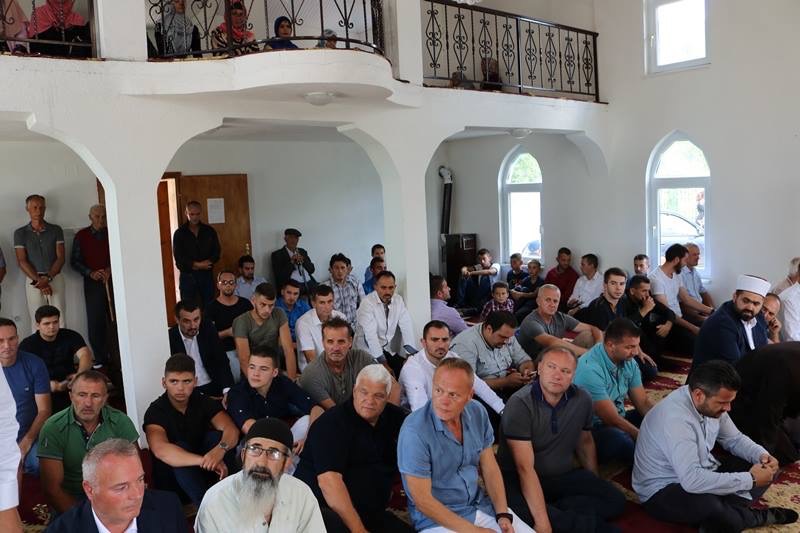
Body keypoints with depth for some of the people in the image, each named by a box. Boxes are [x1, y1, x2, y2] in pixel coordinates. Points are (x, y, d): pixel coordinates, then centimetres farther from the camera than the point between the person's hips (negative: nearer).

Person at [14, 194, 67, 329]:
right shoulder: (20, 233, 7)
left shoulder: (56, 230, 7)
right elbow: (22, 261, 0)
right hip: (33, 280, 0)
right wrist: (38, 281, -11)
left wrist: (48, 278, -12)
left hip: (55, 278, 0)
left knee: (60, 320, -6)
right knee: (37, 322, -1)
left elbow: (61, 257, 1)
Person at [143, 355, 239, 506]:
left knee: (217, 436, -23)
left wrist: (220, 449, -45)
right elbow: (160, 450, -34)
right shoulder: (155, 411, -16)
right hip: (171, 479, -3)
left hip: (204, 471, 3)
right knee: (180, 448, -31)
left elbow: (231, 429, -21)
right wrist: (206, 460, -44)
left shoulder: (205, 402, -5)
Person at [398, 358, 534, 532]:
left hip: (480, 504, 6)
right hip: (436, 518, -5)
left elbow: (489, 468, 5)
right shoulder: (414, 431, -23)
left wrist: (503, 514, -7)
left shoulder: (477, 413, -4)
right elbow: (422, 499, -20)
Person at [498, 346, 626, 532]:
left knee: (615, 500, -15)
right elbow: (525, 468, -25)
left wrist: (596, 486, 16)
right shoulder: (520, 403, -20)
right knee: (522, 512, -35)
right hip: (519, 480, -5)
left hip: (564, 476, 5)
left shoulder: (582, 399, -3)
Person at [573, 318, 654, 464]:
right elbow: (611, 419, -25)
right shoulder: (590, 369, -26)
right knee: (621, 440, -37)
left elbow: (643, 403, 2)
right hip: (592, 429, -8)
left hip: (620, 419, 8)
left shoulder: (628, 362, 0)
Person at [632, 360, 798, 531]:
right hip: (664, 490, -9)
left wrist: (761, 455, -10)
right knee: (710, 506, -38)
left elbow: (734, 439, 12)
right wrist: (750, 479, -29)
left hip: (701, 474, 9)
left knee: (765, 468, 2)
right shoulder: (675, 418, -32)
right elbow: (692, 480, -39)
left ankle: (724, 512, -16)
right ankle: (757, 517, -5)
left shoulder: (710, 402, -5)